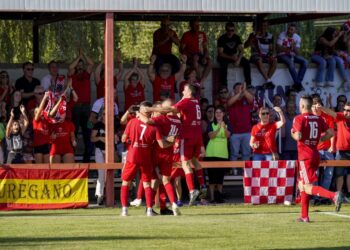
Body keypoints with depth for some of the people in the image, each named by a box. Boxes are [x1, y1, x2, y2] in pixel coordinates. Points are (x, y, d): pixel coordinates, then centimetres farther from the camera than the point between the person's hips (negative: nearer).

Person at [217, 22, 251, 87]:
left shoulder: (237, 38, 1)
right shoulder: (222, 39, -12)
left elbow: (241, 50, -3)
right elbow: (220, 53, -17)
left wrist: (239, 59, -22)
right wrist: (231, 57, -28)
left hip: (235, 56, 4)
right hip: (225, 57, -4)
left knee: (246, 62, -20)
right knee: (224, 64, -38)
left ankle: (248, 84, -17)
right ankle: (224, 86, -38)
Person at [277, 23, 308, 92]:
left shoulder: (297, 38, 1)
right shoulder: (282, 35, -8)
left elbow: (298, 53, -3)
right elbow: (279, 48, -16)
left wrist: (294, 47, -25)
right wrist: (289, 48, -27)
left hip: (292, 55, 5)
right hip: (282, 55, -5)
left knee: (305, 62, -19)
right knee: (290, 62, -35)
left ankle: (297, 84, -23)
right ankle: (298, 83, -31)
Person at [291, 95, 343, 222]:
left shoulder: (299, 118, -10)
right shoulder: (318, 119, 9)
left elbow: (298, 136, -21)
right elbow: (330, 133, 5)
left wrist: (292, 133, 1)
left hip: (305, 156, -7)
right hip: (316, 154, 7)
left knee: (308, 188, -11)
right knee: (302, 184, 19)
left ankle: (334, 195, -34)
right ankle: (304, 216, 18)